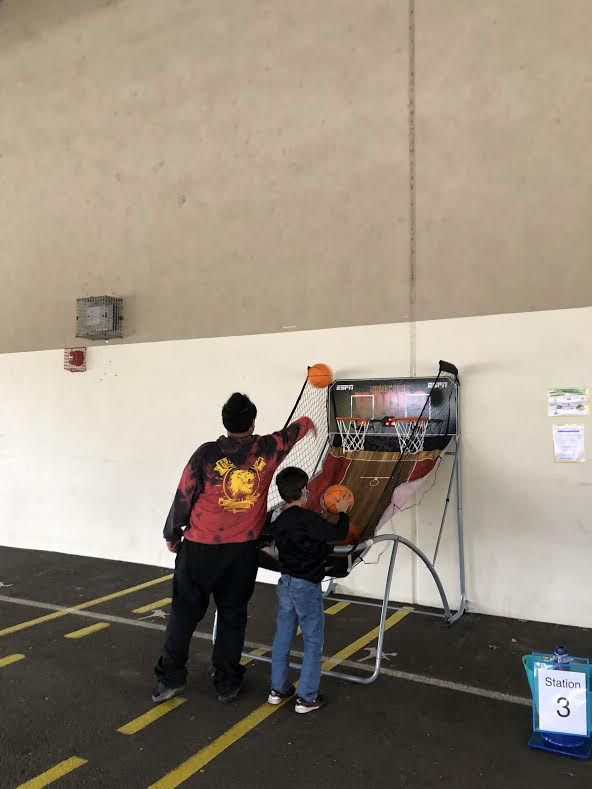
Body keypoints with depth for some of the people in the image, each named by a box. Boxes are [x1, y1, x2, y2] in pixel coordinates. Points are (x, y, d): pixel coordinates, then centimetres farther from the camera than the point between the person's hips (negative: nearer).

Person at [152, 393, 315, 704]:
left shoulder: (206, 454, -12)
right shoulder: (268, 449, -7)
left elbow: (183, 497, -7)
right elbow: (296, 428, 14)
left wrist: (172, 534, 9)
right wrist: (308, 423, 36)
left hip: (200, 547, -1)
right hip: (243, 550, 2)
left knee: (185, 612, 12)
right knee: (232, 615, 14)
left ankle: (171, 677, 19)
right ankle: (226, 683, 23)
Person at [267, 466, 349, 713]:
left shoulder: (278, 523, 3)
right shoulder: (309, 519, -20)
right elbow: (340, 533, -15)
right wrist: (342, 512, 0)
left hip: (285, 584, 7)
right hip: (307, 586, -7)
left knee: (282, 638, 16)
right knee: (313, 642, 6)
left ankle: (279, 689, 27)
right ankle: (307, 697, 12)